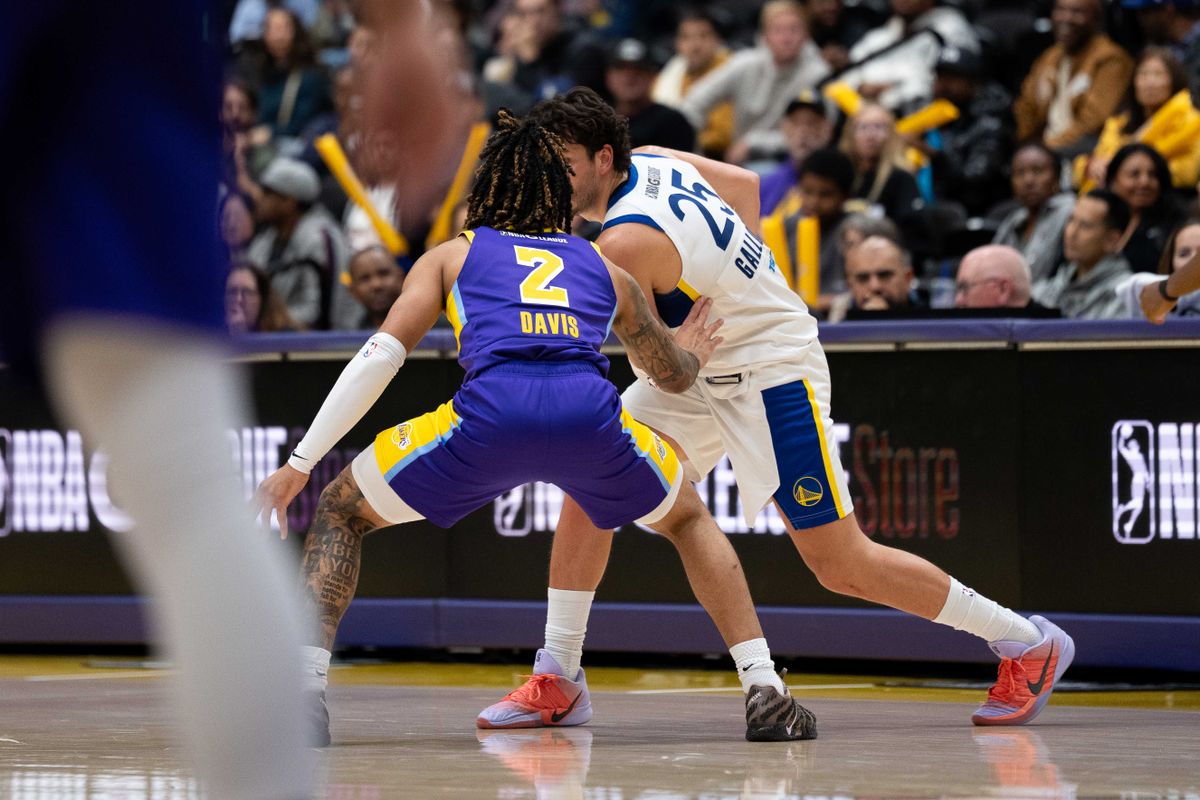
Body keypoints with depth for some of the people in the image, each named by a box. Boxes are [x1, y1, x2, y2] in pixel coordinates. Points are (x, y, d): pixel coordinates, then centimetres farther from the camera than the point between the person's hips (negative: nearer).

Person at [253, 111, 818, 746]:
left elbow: (379, 358, 15)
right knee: (688, 519, 32)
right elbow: (674, 375, 46)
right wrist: (691, 352, 71)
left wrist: (300, 463, 17)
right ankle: (764, 692, 18)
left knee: (341, 511, 21)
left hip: (489, 414, -2)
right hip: (591, 414, 2)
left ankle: (305, 691, 3)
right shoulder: (603, 268, 33)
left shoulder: (451, 256, 28)